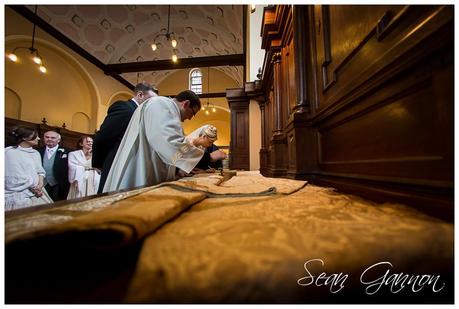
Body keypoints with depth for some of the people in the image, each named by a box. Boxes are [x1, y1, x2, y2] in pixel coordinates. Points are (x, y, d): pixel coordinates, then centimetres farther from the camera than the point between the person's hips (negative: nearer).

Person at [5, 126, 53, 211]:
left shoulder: (35, 153, 11)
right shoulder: (10, 152, -8)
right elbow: (13, 178, -12)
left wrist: (40, 184, -7)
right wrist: (33, 187, -7)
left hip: (36, 192, 6)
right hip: (18, 195, -6)